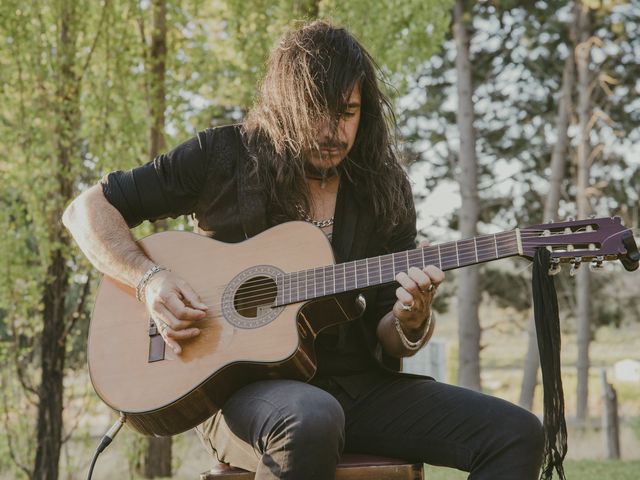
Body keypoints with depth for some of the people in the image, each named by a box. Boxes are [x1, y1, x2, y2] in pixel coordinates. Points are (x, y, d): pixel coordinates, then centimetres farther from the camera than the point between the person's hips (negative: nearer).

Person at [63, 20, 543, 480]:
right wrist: (150, 278, -14)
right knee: (311, 420, -41)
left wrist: (412, 319, -15)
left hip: (358, 384, 4)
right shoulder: (224, 155, 0)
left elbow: (388, 344, 10)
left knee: (517, 433, -14)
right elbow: (87, 210, 2)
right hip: (241, 383, -4)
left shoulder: (384, 191, 8)